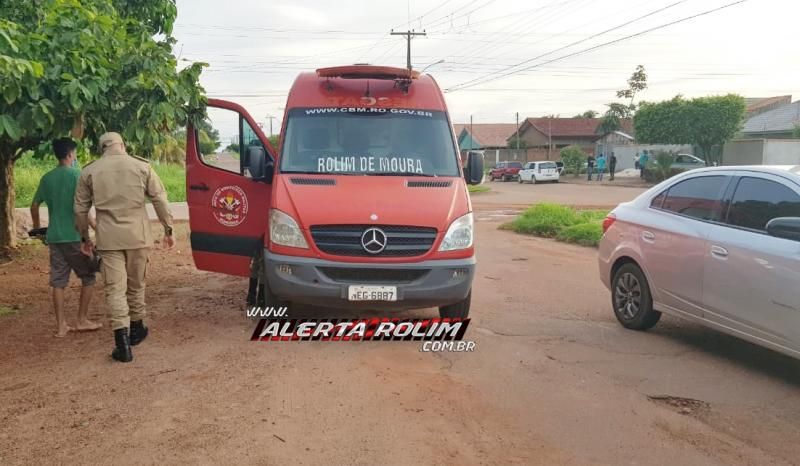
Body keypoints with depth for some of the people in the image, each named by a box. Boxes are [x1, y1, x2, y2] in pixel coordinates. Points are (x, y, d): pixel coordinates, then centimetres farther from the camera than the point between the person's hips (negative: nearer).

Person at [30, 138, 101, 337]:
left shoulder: (47, 178, 9)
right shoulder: (76, 174, -8)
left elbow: (34, 206, 16)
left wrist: (37, 226, 30)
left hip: (54, 236, 6)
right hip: (74, 235, -5)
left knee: (58, 281, 6)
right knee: (88, 276, 8)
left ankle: (61, 325, 9)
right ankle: (82, 320, 9)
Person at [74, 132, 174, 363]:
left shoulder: (89, 171, 4)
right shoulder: (141, 166, 2)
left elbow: (80, 208, 9)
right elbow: (160, 200, 1)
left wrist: (84, 237, 20)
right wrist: (168, 229, 9)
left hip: (108, 238, 0)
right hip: (137, 235, 1)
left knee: (115, 289, 1)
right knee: (136, 284, 17)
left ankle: (123, 342, -7)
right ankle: (136, 329, 32)